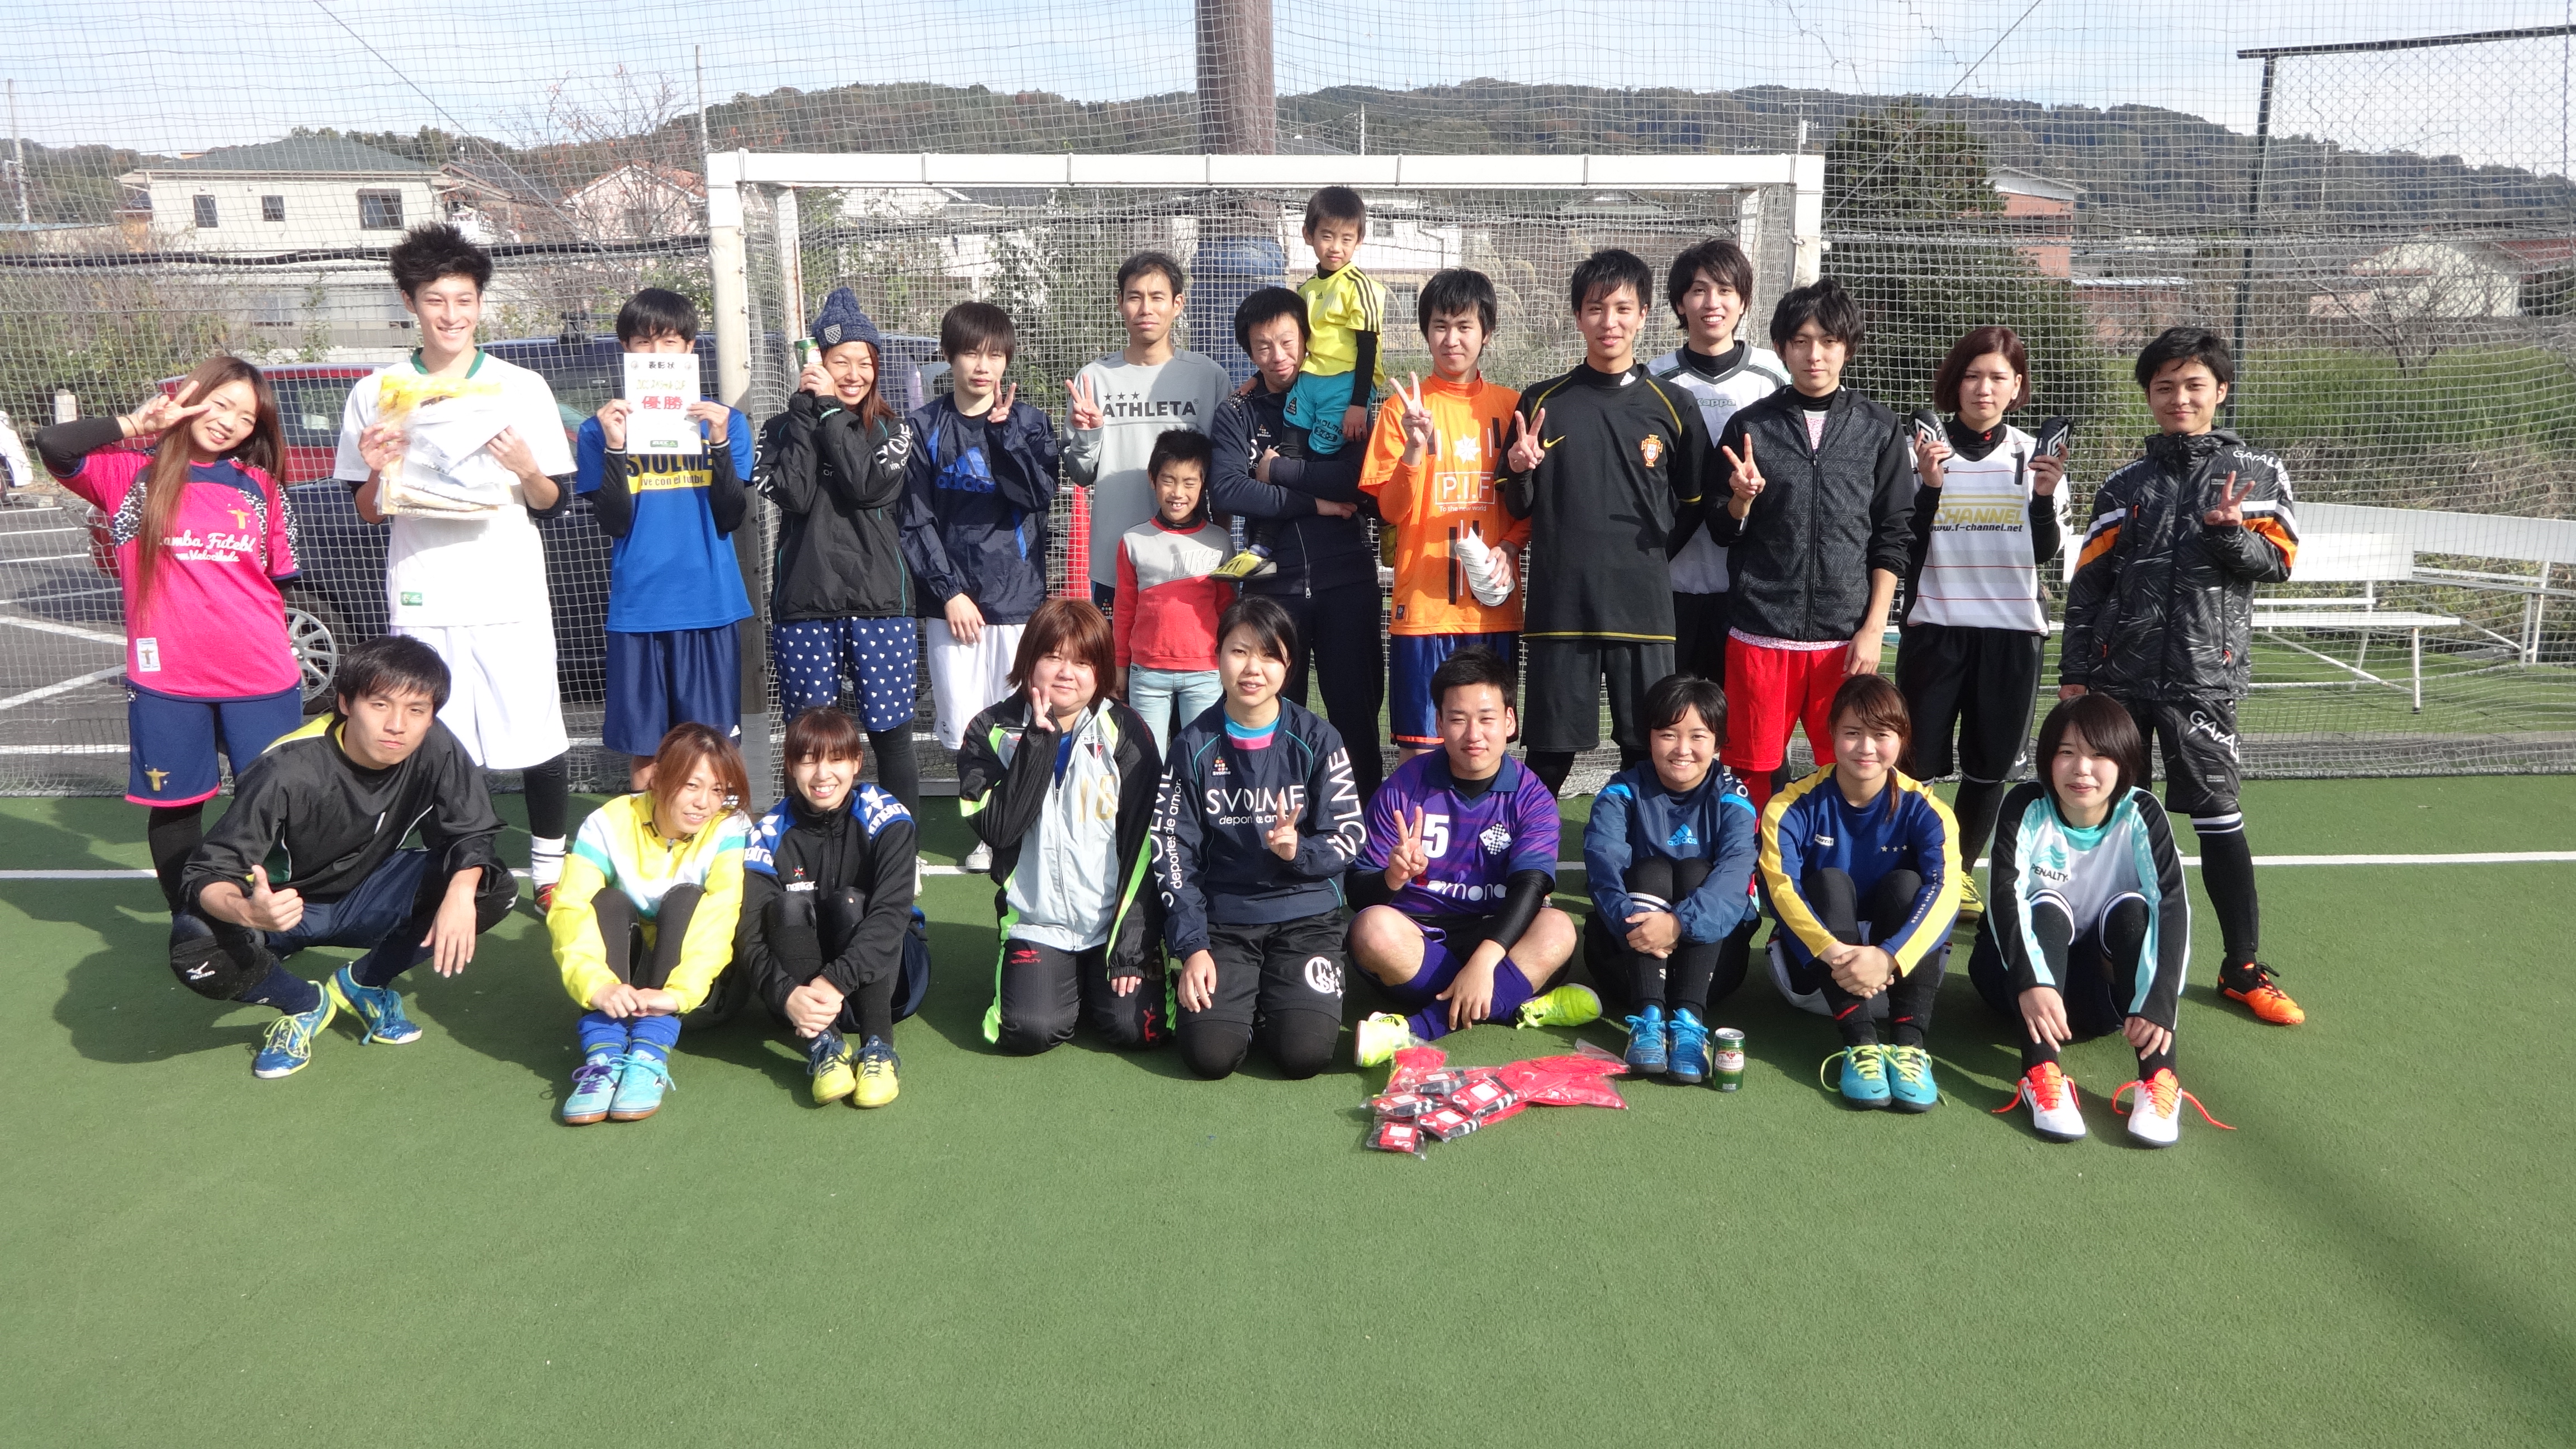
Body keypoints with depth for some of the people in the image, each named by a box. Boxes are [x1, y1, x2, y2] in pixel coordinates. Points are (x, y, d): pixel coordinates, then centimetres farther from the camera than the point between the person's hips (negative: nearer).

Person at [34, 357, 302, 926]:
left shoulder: (262, 487, 9)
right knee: (176, 806, 10)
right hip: (166, 680, -1)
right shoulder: (131, 475, 3)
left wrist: (280, 655, 11)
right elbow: (53, 446, -14)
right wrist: (135, 423, -6)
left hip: (262, 678, 1)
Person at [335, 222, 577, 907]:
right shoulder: (376, 394, 8)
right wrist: (376, 473, -9)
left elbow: (556, 503, 6)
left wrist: (527, 470, -14)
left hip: (512, 595, -1)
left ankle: (550, 866, 17)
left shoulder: (522, 387, 5)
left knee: (538, 738, 1)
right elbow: (367, 515, 11)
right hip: (421, 599, 1)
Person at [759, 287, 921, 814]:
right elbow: (793, 496, -10)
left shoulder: (892, 429, 7)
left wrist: (831, 410, -8)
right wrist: (807, 410, -7)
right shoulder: (783, 429, 9)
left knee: (890, 735, 2)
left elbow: (866, 487, -12)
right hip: (803, 607, 1)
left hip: (880, 604, 0)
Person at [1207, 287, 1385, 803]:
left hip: (1346, 580, 0)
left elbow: (1361, 478, -10)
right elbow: (1228, 492, -11)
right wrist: (1314, 502, -11)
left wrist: (1279, 469, -8)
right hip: (1273, 582, 1)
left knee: (1356, 709, 3)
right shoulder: (1237, 415, 7)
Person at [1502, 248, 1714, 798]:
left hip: (1643, 607, 0)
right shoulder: (1542, 402, 7)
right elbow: (1518, 509, 10)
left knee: (1649, 754, 4)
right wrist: (1520, 472, -10)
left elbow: (1692, 507, 13)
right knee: (1549, 756, 3)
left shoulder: (1672, 406, 7)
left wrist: (1652, 556, 1)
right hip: (1559, 605, 0)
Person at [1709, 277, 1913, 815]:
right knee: (1755, 773, 3)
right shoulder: (1750, 426, 5)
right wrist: (1741, 499, -13)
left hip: (1845, 637, 0)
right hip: (1759, 634, 0)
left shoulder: (1879, 428, 6)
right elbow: (1723, 533, 9)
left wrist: (1874, 629, -2)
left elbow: (1893, 536, 6)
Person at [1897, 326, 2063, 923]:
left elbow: (2045, 552, 2)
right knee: (1915, 761, -5)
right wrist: (1930, 486, -16)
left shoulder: (2036, 454, 6)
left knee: (1990, 766, 9)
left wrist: (2044, 495, -14)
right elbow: (1907, 547, -3)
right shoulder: (1924, 450, 0)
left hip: (2012, 630, 2)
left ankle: (1960, 871, 25)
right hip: (1935, 627, -2)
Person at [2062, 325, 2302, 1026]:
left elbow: (2279, 561, 2)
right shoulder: (2125, 485, 10)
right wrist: (2073, 670, 4)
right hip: (2119, 672, 2)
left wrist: (2230, 533, -18)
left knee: (2217, 815, -5)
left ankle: (2244, 968, 4)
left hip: (2202, 674, -2)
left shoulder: (2257, 473, 7)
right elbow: (2087, 583, 8)